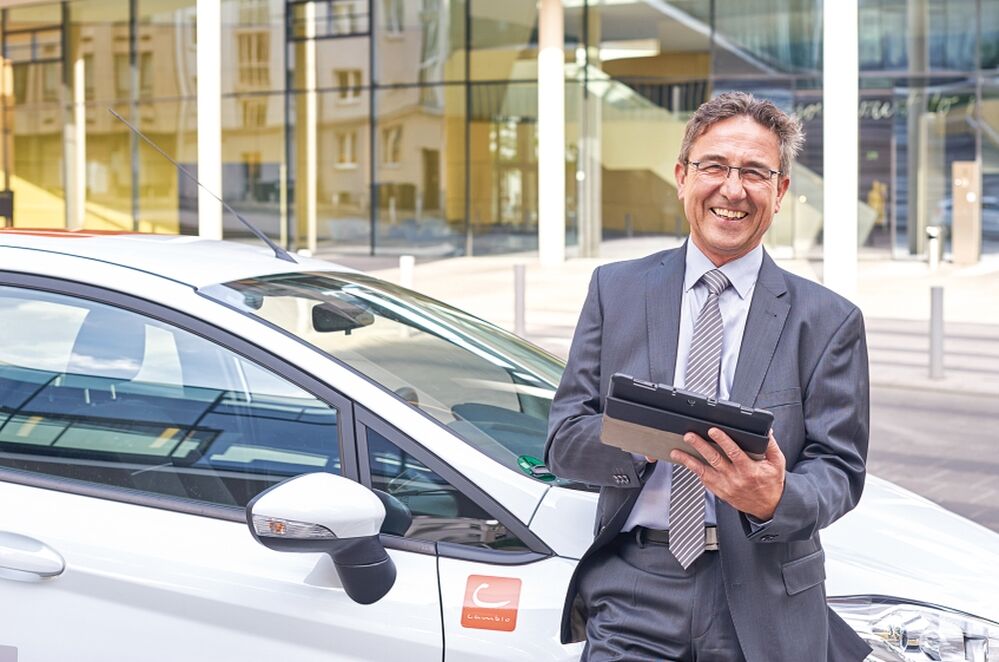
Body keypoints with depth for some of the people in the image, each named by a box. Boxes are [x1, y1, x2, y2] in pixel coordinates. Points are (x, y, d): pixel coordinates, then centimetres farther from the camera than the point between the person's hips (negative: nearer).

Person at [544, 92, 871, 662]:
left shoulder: (828, 320, 2)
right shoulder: (616, 290, 6)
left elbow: (840, 470, -1)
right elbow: (564, 442, 2)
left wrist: (775, 500, -23)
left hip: (766, 609, 0)